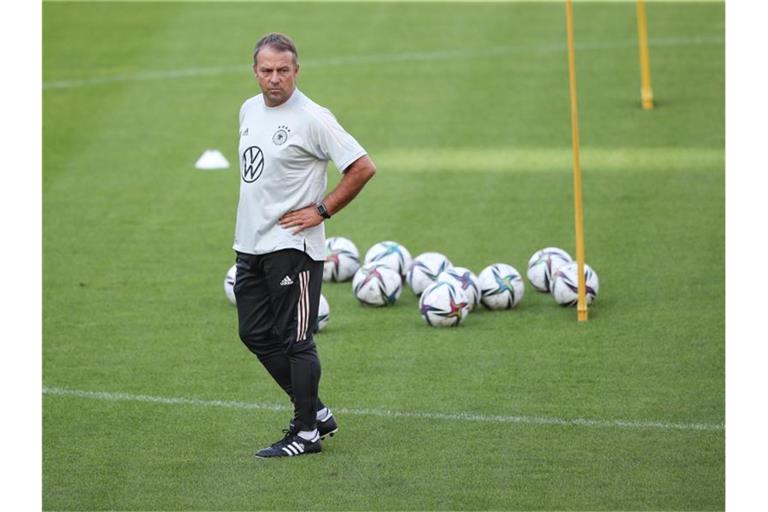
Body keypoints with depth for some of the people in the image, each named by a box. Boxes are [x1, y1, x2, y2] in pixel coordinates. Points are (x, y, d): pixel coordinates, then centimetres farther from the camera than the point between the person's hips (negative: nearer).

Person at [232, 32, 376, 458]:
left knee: (295, 340, -4)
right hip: (250, 244, 9)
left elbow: (363, 168, -16)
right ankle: (315, 411, 24)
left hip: (292, 246, -9)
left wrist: (322, 211, -14)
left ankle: (307, 432, 6)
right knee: (255, 334, 12)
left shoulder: (312, 118, -15)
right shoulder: (249, 110, 10)